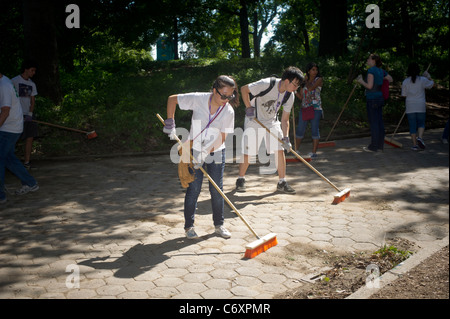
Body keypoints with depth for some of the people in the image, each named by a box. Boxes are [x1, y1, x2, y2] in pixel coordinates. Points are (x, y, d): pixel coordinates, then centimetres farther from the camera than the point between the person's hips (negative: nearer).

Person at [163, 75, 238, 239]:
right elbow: (172, 99, -4)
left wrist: (206, 153, -24)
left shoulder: (228, 111, -14)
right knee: (193, 189, 0)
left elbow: (221, 138, -14)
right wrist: (170, 121, -11)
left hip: (216, 153, 2)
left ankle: (219, 225, 22)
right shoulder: (198, 99, -17)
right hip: (195, 151, -1)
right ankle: (189, 226, 15)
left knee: (217, 190, 5)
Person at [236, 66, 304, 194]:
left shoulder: (290, 96, -10)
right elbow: (244, 89, -16)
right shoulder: (267, 84, -27)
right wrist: (248, 107, -17)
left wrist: (285, 138, -15)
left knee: (280, 150, -5)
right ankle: (240, 179, 17)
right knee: (248, 152, -4)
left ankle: (282, 182, 7)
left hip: (272, 122, 5)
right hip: (254, 120, -5)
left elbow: (285, 119, -5)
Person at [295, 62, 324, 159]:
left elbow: (310, 88, -14)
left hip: (315, 108, -4)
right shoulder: (305, 82, 16)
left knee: (314, 129, -3)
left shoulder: (319, 79, 3)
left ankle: (314, 152, 3)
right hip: (304, 108, 4)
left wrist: (307, 80, 2)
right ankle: (296, 150, 13)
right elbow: (301, 97, 14)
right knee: (300, 129, 3)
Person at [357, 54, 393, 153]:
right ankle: (380, 145, 14)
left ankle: (373, 146, -1)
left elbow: (369, 86, -17)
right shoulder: (381, 71, 12)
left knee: (373, 122, -5)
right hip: (380, 97, 8)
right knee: (379, 121, 9)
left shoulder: (371, 70, -12)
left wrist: (361, 81, -2)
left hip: (372, 98, -8)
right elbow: (390, 79, 21)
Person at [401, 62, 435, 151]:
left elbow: (404, 95, 2)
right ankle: (420, 137, -13)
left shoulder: (405, 82, -2)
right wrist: (428, 76, 27)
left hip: (410, 107, 1)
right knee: (421, 123, 13)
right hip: (421, 107, -1)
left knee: (412, 126, 6)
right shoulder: (422, 80, -6)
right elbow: (432, 84, 12)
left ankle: (415, 145, 5)